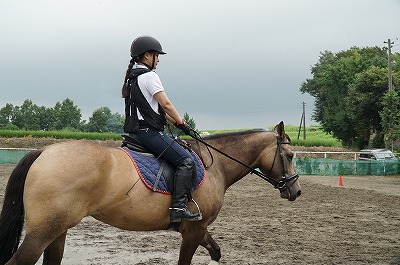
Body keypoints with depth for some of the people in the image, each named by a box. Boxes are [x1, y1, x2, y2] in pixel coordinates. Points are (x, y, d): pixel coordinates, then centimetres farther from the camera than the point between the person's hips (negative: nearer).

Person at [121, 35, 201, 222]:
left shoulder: (132, 77, 19)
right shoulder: (149, 75, -11)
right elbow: (166, 104, -13)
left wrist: (174, 121, 19)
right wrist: (181, 123, 0)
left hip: (135, 130, 11)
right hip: (148, 131, -11)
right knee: (186, 160, -14)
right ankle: (178, 207, -22)